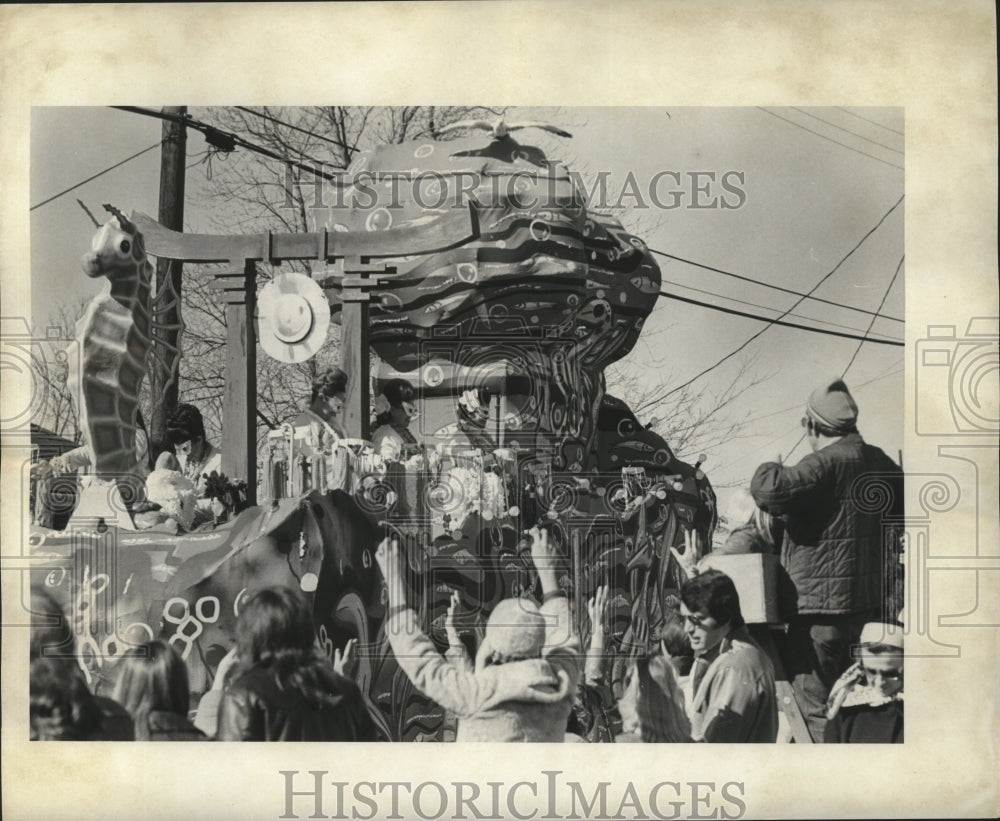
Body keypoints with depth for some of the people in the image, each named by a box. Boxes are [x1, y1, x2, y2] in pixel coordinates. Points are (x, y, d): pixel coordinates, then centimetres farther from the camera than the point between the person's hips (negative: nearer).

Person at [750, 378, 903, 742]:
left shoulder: (827, 463, -16)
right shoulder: (882, 463, 11)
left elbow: (771, 490, -28)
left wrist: (768, 470, -7)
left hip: (823, 606, -8)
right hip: (873, 603, 9)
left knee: (816, 710, -2)